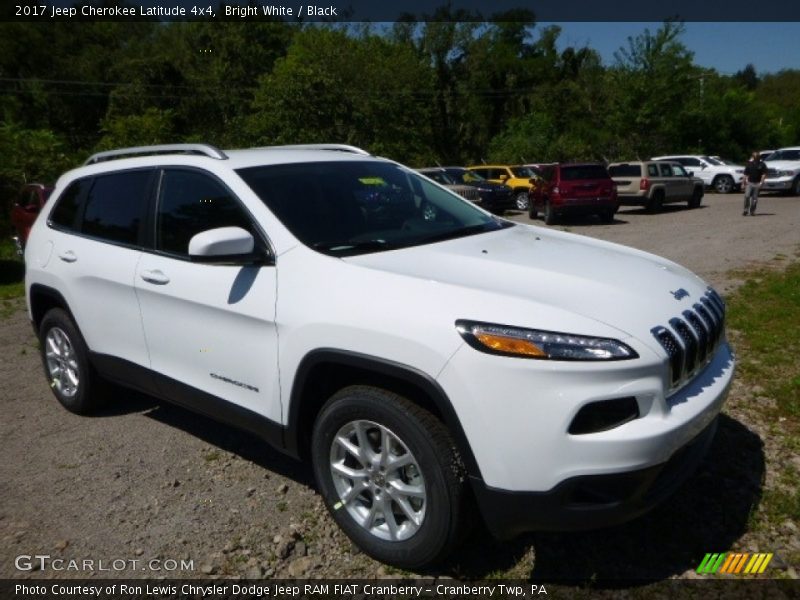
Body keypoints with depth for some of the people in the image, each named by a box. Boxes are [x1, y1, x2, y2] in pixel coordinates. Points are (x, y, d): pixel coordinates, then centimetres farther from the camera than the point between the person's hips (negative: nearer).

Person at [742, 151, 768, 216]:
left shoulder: (762, 164, 1)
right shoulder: (749, 163, 7)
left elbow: (764, 174, -2)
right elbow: (745, 174, 10)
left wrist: (761, 183, -12)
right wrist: (743, 183, 6)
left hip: (757, 184, -1)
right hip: (749, 183, 1)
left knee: (754, 198, 1)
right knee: (747, 196, -12)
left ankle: (752, 211, 10)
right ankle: (746, 210, -4)